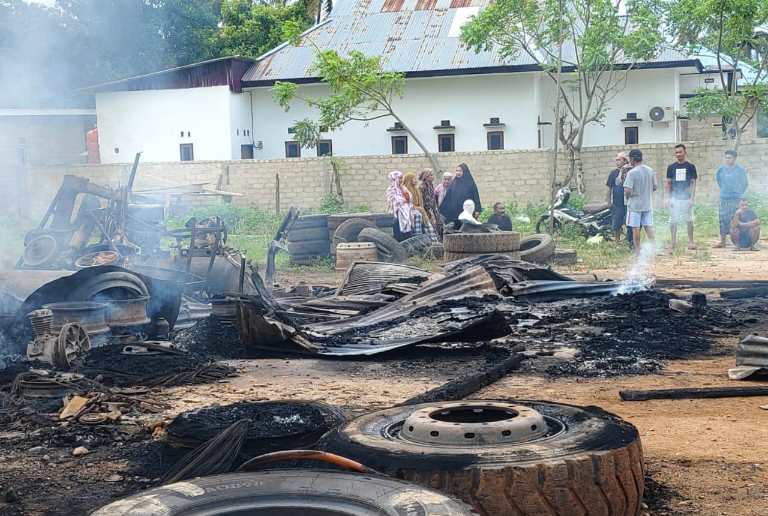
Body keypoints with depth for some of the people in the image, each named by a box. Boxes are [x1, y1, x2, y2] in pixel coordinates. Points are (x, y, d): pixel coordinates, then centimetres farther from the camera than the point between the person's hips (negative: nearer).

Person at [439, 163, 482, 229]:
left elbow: (476, 196, -3)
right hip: (455, 212, 3)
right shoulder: (453, 183, 9)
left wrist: (477, 210, -11)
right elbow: (448, 197, 10)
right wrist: (442, 210, 8)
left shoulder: (470, 183, -1)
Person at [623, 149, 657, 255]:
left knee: (635, 228, 3)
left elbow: (627, 190, -20)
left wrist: (628, 195, 1)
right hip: (648, 204, 5)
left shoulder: (632, 173, -16)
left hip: (635, 205, -5)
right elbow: (655, 186, 9)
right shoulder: (650, 171, 3)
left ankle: (637, 252, 8)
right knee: (648, 227, 9)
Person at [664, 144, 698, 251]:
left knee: (689, 220, 2)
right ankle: (673, 242, 11)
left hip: (686, 198, -1)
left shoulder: (691, 167, 2)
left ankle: (691, 242, 10)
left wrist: (692, 198, -8)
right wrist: (668, 198, -2)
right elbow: (667, 183, 6)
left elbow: (693, 183, 0)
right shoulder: (671, 167, 6)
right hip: (674, 198, 1)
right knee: (673, 221, 3)